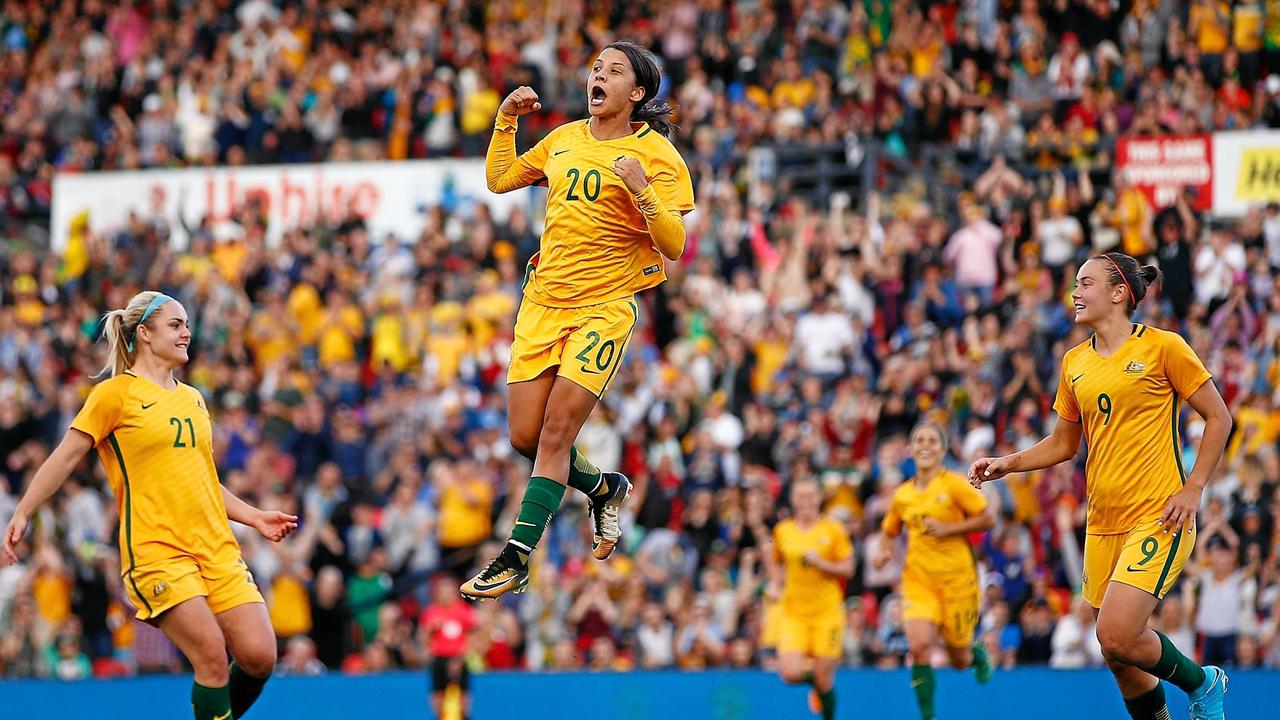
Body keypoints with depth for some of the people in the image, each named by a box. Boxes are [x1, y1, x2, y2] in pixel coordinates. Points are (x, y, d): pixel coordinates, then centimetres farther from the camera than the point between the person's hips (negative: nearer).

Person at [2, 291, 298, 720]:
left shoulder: (192, 398, 19)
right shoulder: (115, 393, 0)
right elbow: (65, 459, 1)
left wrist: (254, 517, 21)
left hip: (216, 549, 6)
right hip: (156, 551, -6)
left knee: (259, 656, -6)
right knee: (213, 659, -19)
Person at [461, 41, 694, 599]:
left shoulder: (655, 154, -5)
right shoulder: (566, 139, 11)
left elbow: (674, 245, -11)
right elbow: (500, 179, 20)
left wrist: (642, 193, -26)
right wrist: (506, 121, 9)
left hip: (604, 307, -6)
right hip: (543, 300, 6)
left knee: (555, 434, -12)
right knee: (525, 438, 5)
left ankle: (515, 561, -8)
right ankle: (604, 488, 33)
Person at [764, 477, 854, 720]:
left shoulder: (833, 530, -2)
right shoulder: (782, 531, 5)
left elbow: (848, 569, -1)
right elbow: (774, 561, 23)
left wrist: (821, 563, -17)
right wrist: (775, 584, 6)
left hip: (827, 611, -2)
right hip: (793, 613, 2)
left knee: (824, 679, -4)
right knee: (791, 673, -14)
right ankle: (812, 676, 22)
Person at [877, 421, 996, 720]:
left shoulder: (953, 484, -6)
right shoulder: (902, 494, 7)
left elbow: (988, 518, -9)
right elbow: (891, 530, 23)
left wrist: (947, 529, -16)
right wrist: (887, 551, 2)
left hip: (956, 580, -2)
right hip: (918, 580, 2)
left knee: (960, 660, 6)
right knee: (919, 646, -20)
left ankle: (978, 653, 45)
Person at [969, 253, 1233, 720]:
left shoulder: (1162, 347, -6)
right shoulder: (1074, 362, 11)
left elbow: (1219, 416, -2)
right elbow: (1064, 443, 21)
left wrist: (1193, 489, -9)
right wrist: (1008, 464, 6)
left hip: (1157, 518, -6)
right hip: (1102, 523, 6)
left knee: (1117, 637, -19)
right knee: (1120, 658, 5)